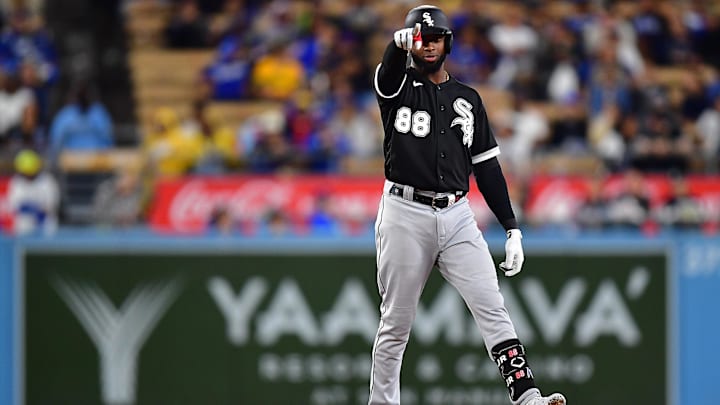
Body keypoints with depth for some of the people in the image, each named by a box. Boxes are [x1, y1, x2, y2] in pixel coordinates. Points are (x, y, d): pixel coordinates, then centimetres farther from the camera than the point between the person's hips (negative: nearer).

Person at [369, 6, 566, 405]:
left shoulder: (467, 99, 15)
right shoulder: (398, 87, 5)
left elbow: (487, 167, 14)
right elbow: (387, 73, -21)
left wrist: (512, 229, 6)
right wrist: (399, 45, -46)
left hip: (457, 218, 3)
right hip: (405, 215, -2)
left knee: (492, 307, -10)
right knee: (395, 323, 3)